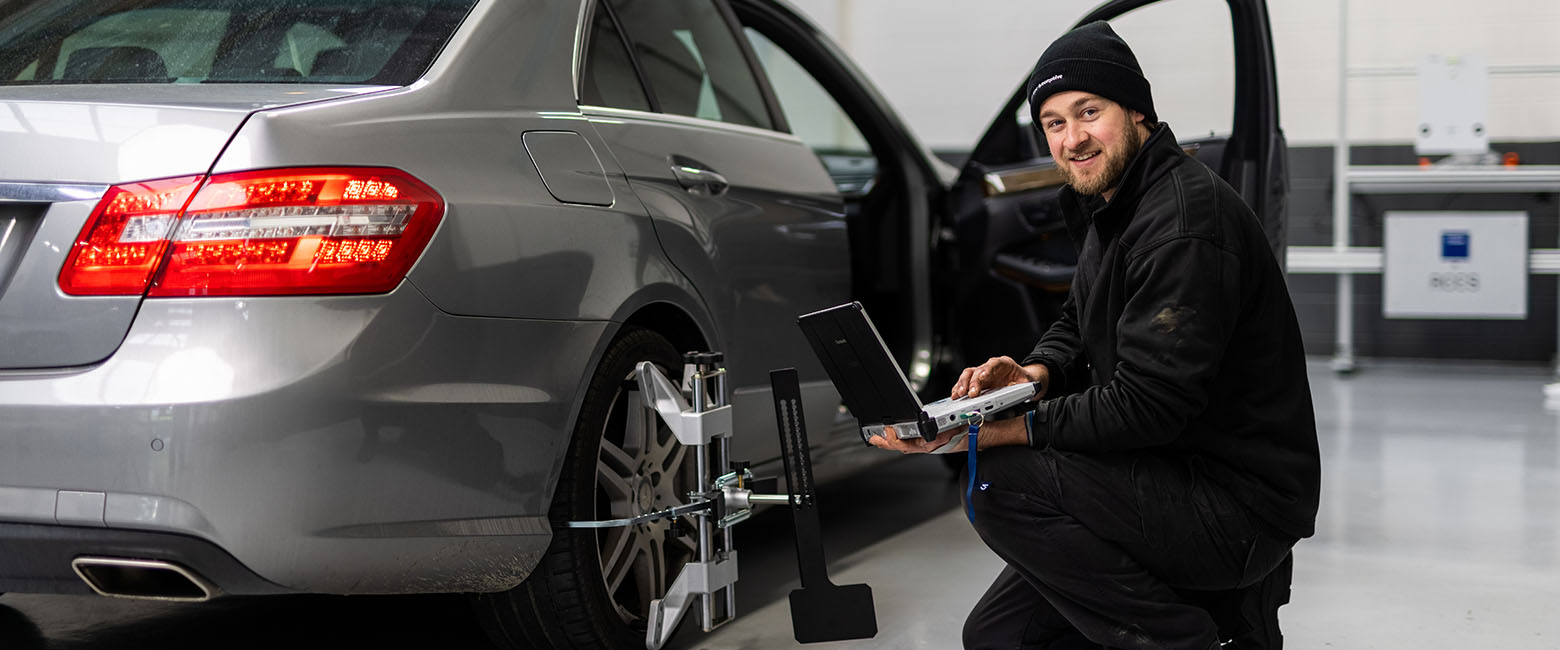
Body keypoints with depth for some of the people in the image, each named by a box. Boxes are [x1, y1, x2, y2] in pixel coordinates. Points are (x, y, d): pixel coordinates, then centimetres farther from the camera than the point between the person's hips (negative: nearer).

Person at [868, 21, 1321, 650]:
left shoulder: (1185, 224, -22)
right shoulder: (1109, 206, 10)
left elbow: (1147, 404, -27)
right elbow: (1079, 323, 20)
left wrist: (1009, 428, -27)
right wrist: (1035, 374, -4)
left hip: (1244, 505, -10)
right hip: (1173, 476, 10)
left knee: (1002, 484, -26)